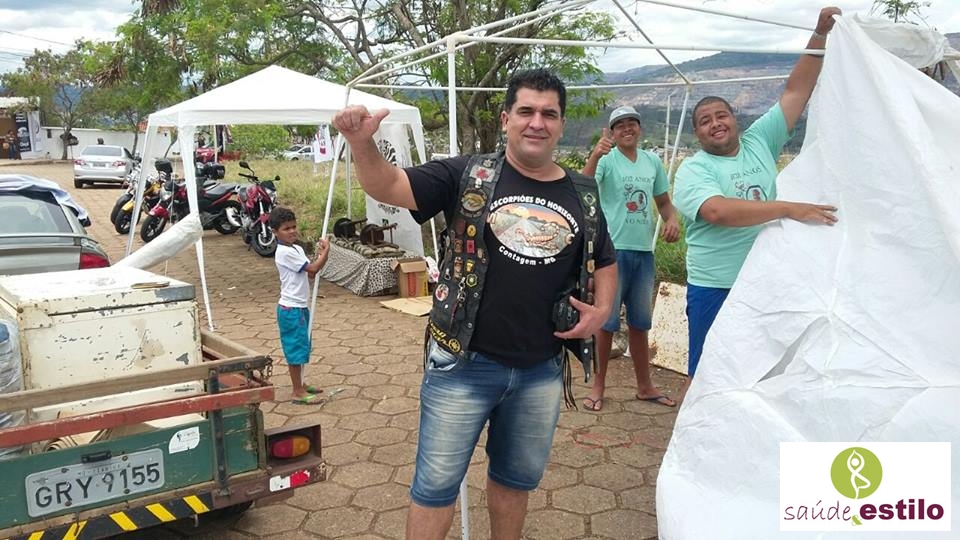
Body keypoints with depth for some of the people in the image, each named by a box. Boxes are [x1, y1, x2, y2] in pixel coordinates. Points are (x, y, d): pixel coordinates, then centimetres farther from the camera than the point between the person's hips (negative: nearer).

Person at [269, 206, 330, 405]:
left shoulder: (297, 249, 11)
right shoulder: (284, 252, -19)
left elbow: (311, 271, 10)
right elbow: (313, 269, -20)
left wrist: (319, 254, -3)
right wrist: (326, 251, -9)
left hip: (300, 307, 10)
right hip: (291, 309, -10)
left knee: (302, 347, 18)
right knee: (295, 348, -3)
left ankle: (300, 384, 30)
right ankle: (298, 393, 4)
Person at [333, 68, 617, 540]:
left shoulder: (582, 196, 4)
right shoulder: (470, 176, -6)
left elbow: (605, 262, 18)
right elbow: (388, 187, -14)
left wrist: (602, 308, 0)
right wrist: (362, 143, -33)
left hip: (542, 371, 4)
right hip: (464, 363, -3)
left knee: (517, 479, 22)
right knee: (436, 483, 7)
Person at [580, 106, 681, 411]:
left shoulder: (652, 161, 9)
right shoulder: (606, 159, -8)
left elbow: (663, 201, 19)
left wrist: (672, 220, -2)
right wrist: (595, 155, -45)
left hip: (644, 251, 6)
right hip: (613, 249, -5)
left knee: (639, 323, 16)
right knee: (606, 321, 2)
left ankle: (644, 386, 29)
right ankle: (598, 387, 14)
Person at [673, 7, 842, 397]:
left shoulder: (759, 143, 8)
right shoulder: (693, 169, -8)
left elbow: (796, 92, 7)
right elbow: (718, 211, -27)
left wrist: (820, 35, -1)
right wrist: (790, 210, -30)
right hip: (715, 289, -5)